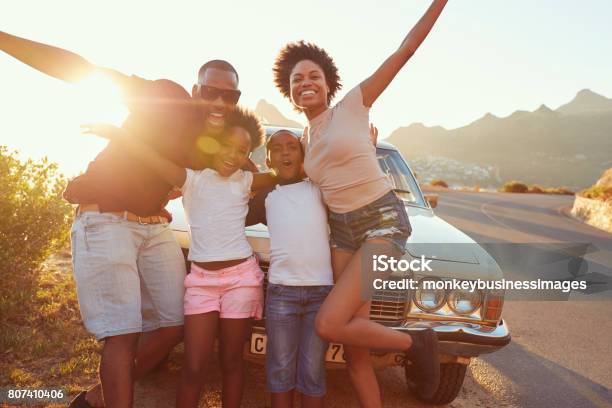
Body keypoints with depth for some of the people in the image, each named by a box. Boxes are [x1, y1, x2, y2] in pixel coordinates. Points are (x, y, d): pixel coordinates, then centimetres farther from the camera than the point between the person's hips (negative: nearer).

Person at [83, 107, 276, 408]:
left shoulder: (246, 181, 7)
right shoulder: (193, 180, 3)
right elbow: (153, 159, -10)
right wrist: (115, 133, -19)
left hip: (241, 276, 1)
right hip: (201, 278, 0)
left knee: (231, 362, 11)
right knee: (193, 367, 1)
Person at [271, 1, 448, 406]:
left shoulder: (353, 104, -1)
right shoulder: (305, 139, 13)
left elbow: (405, 51, -3)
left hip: (384, 222, -6)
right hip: (342, 232, 6)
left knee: (329, 325, -17)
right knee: (355, 348, 4)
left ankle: (418, 343, 7)